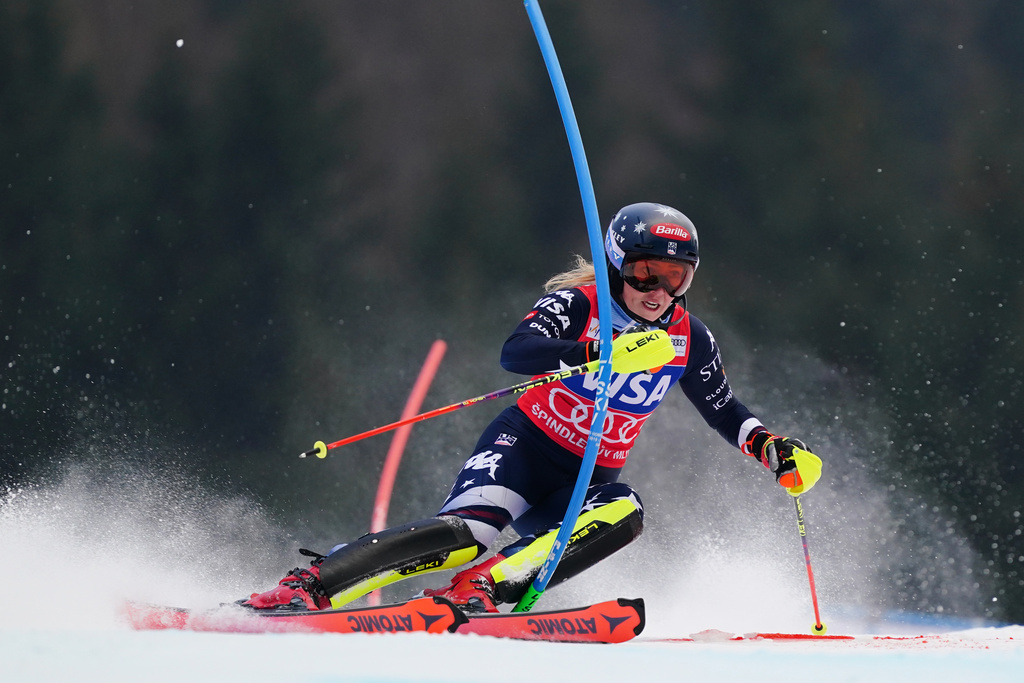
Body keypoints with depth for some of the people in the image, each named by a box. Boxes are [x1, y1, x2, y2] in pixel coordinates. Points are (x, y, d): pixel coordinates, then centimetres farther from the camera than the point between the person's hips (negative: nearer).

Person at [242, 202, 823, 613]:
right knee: (465, 533, -31)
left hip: (587, 482, 5)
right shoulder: (576, 304, -12)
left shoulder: (689, 339, 3)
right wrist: (604, 350, -43)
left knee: (623, 513, -31)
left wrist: (774, 449, -1)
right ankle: (306, 587, -28)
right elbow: (516, 353, -31)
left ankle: (477, 590, -37)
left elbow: (724, 410, 17)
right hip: (524, 448, -5)